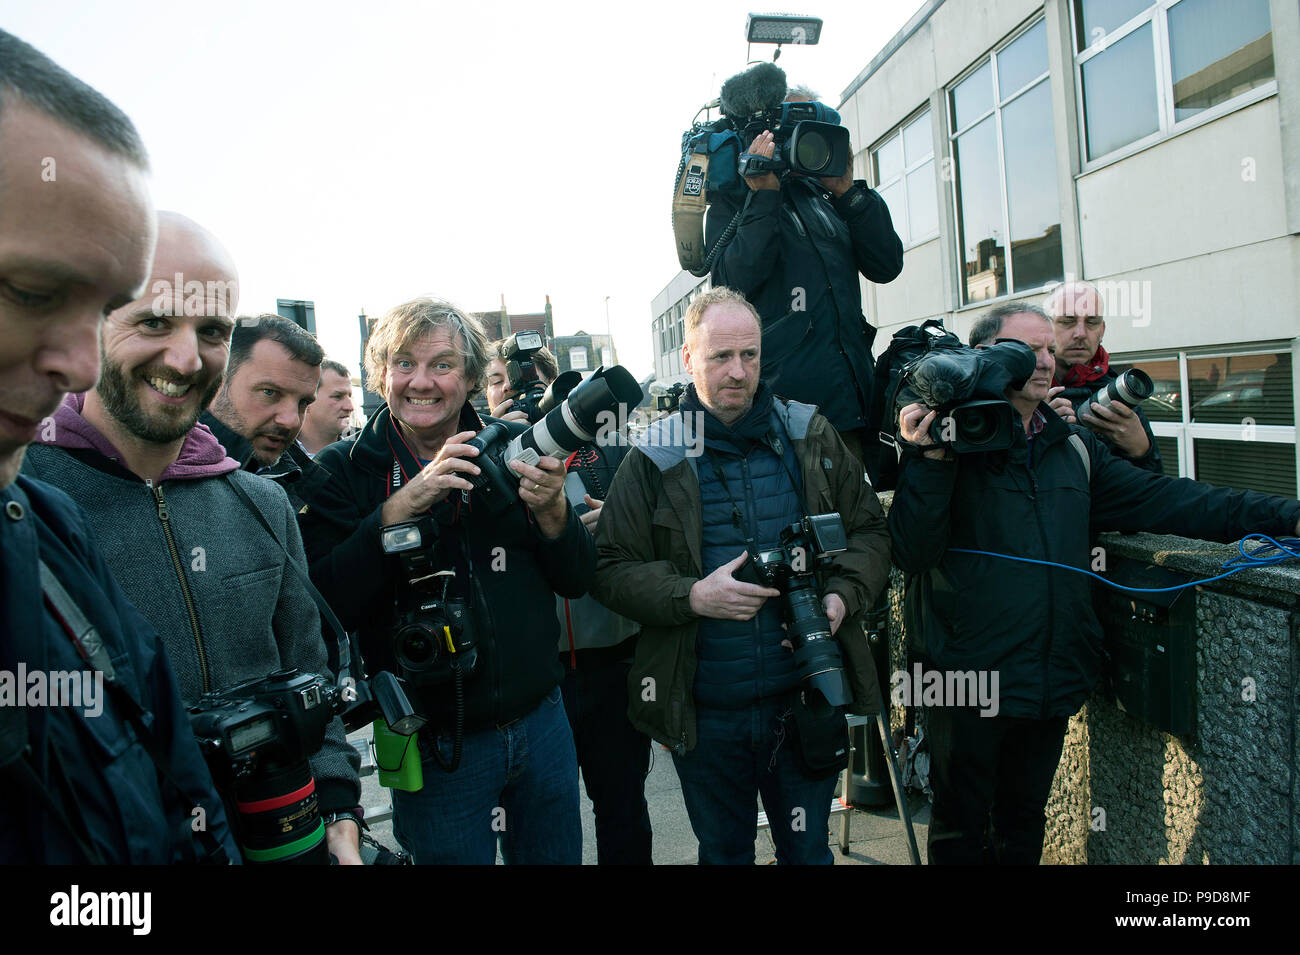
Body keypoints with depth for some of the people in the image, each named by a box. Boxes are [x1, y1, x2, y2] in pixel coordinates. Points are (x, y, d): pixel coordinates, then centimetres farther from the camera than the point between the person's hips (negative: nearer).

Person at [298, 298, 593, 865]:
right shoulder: (342, 472, -6)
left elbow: (577, 582, 1)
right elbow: (328, 607, -18)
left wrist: (552, 510, -18)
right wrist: (401, 507, -26)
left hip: (541, 723, 3)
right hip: (436, 746, -3)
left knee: (557, 853, 19)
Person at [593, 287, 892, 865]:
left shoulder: (811, 438, 3)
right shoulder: (655, 460, -4)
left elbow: (869, 530, 9)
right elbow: (612, 570, -4)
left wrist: (842, 596, -9)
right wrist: (691, 596, -19)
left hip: (805, 701, 2)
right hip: (704, 714, -1)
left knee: (808, 849, 20)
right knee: (723, 852, 20)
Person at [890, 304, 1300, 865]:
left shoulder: (1074, 446, 12)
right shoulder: (948, 440, -7)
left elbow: (1159, 499, 11)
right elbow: (911, 553, -14)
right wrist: (928, 462, -25)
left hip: (1053, 681, 6)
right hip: (967, 677, -5)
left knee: (1025, 819, 21)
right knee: (960, 822, 9)